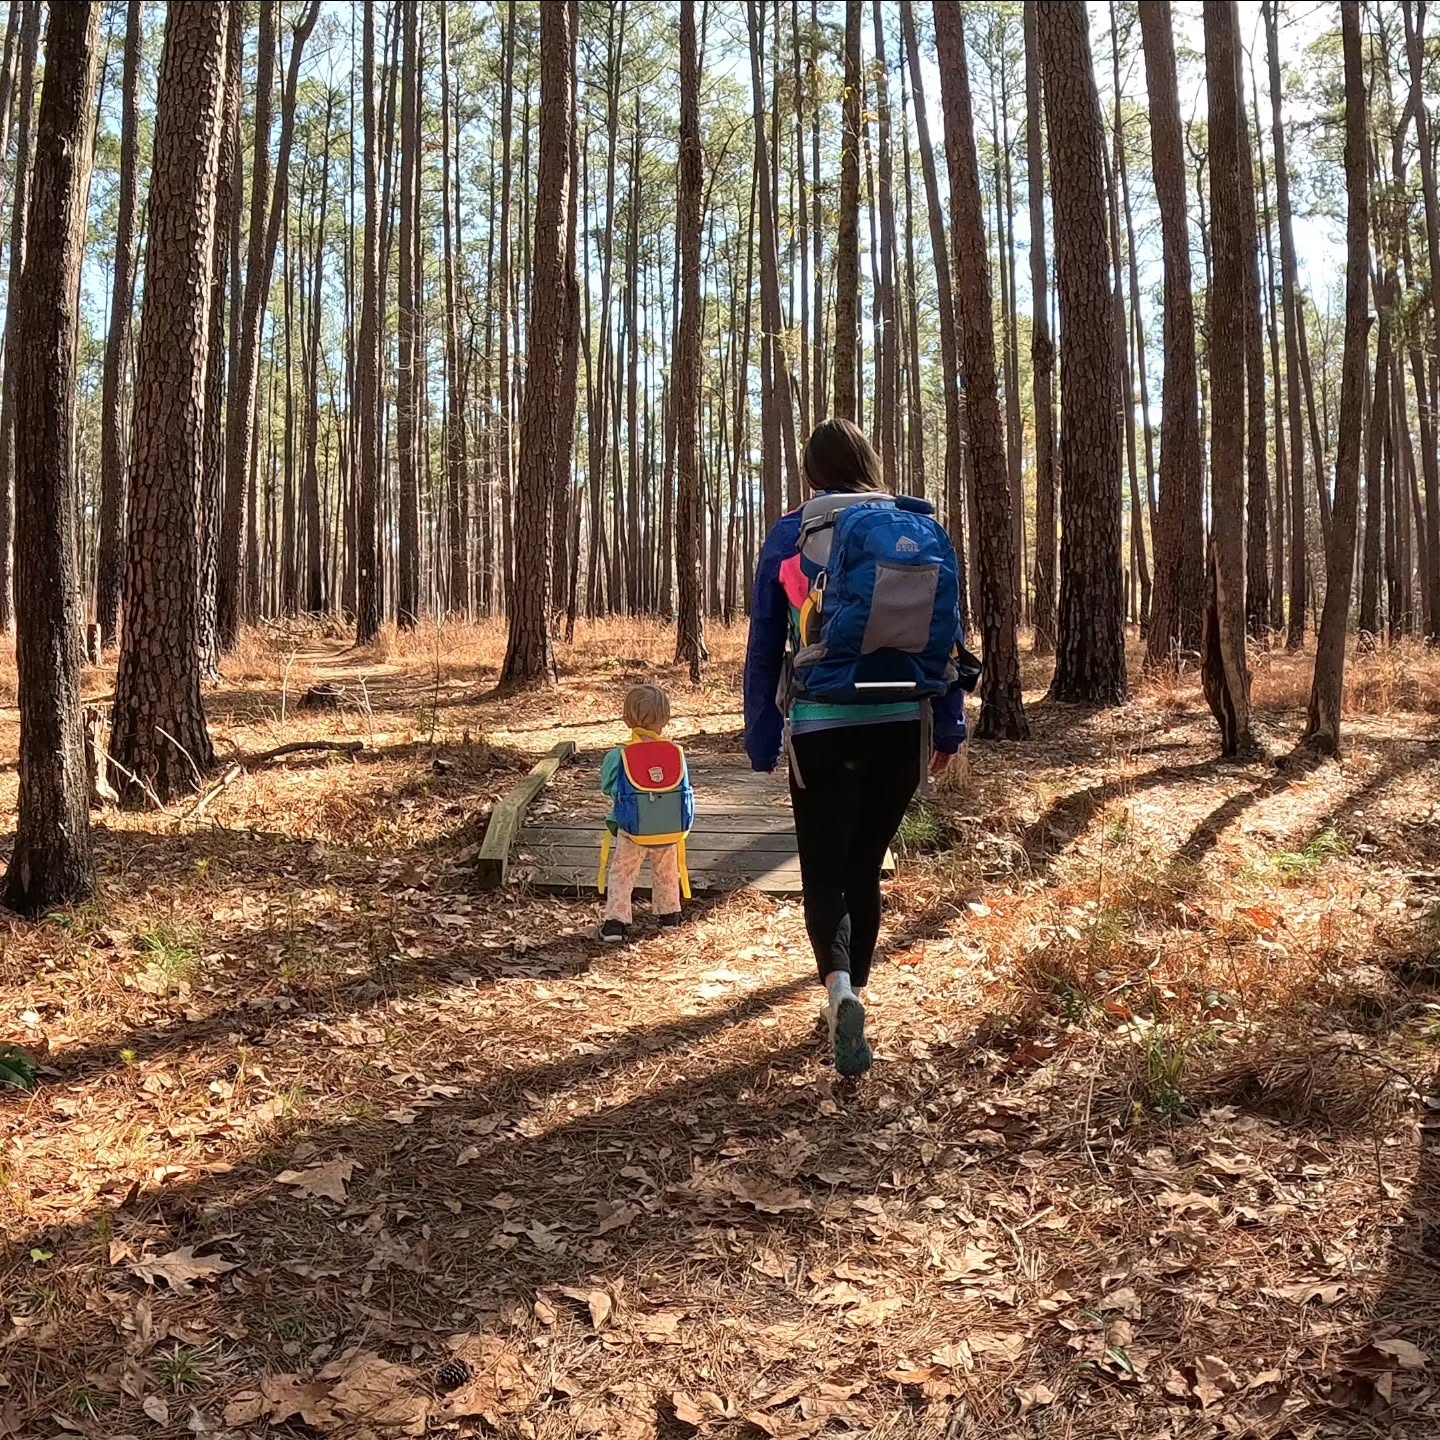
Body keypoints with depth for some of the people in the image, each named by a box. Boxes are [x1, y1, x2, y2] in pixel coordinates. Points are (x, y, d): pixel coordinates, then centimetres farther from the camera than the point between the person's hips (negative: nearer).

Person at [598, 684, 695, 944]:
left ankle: (616, 921, 6)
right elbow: (684, 789, 3)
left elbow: (607, 786, -1)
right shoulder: (677, 753, -9)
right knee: (666, 872, 26)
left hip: (631, 832, -3)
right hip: (672, 831, 3)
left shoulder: (619, 756, -16)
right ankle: (669, 913, 40)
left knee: (621, 875, 13)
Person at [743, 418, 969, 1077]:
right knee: (865, 867, 18)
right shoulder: (921, 528, 6)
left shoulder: (790, 536, 1)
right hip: (903, 726, 3)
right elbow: (949, 633, 6)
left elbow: (764, 646, 2)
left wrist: (761, 740, 8)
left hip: (821, 729, -2)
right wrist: (948, 725, 12)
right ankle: (851, 991, 26)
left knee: (824, 874, 2)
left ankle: (840, 987, -23)